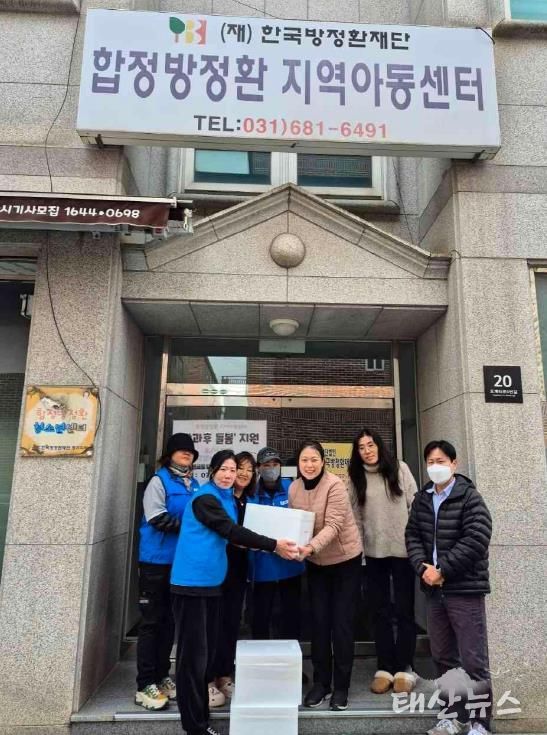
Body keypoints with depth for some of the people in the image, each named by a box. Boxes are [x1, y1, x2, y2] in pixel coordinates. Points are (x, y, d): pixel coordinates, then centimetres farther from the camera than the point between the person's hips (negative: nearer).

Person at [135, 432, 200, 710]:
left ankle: (161, 676, 27)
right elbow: (157, 518, -17)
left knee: (170, 620, 15)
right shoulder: (159, 481, -8)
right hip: (157, 561, -6)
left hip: (183, 561, 6)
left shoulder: (195, 485, 10)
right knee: (152, 622, 2)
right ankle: (145, 685, 11)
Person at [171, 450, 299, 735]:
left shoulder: (228, 499, 13)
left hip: (211, 580, 8)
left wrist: (264, 546, 1)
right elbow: (231, 531, -23)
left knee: (207, 651, 14)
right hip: (192, 580, -8)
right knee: (194, 653, -2)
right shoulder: (204, 498, -14)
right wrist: (273, 545, -25)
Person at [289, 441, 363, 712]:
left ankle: (341, 686, 19)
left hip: (346, 559, -4)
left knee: (342, 622, 3)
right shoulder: (293, 489, -7)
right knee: (319, 621, 9)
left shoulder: (335, 485, -23)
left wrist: (311, 547, -44)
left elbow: (333, 526, -30)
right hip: (316, 562, 4)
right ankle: (321, 682, 24)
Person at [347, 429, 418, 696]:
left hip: (403, 549, -2)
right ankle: (385, 668, 20)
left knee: (404, 610, 7)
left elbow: (415, 504, -2)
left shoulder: (399, 469, -3)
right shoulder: (355, 478, 3)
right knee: (379, 611, 9)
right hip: (373, 552, 2)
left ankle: (404, 668, 19)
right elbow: (355, 516, 4)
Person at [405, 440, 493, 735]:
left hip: (465, 588, -6)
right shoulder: (421, 500, 9)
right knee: (443, 657, 16)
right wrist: (423, 567, -11)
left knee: (473, 661, 2)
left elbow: (476, 539, -18)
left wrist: (441, 570, -17)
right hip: (434, 590, 6)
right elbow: (412, 535, 7)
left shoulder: (470, 497, -9)